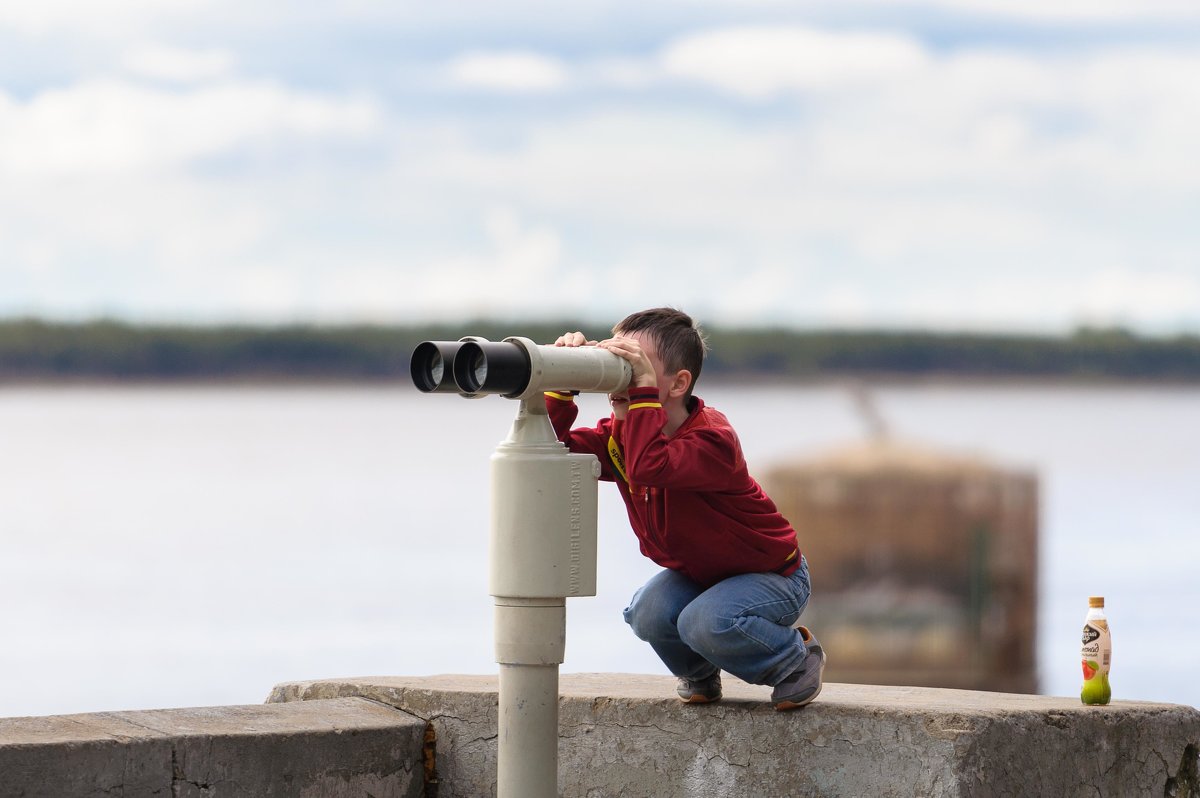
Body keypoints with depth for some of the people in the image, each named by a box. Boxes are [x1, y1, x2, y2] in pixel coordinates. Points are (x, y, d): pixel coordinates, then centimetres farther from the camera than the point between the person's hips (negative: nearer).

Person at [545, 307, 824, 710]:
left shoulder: (712, 439, -32)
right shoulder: (621, 435, -9)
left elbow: (647, 468, -51)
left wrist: (642, 389, -47)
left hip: (770, 573, -6)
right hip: (695, 572, 6)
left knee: (708, 622, -33)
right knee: (649, 614, -24)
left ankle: (797, 655, -3)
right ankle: (698, 673, 10)